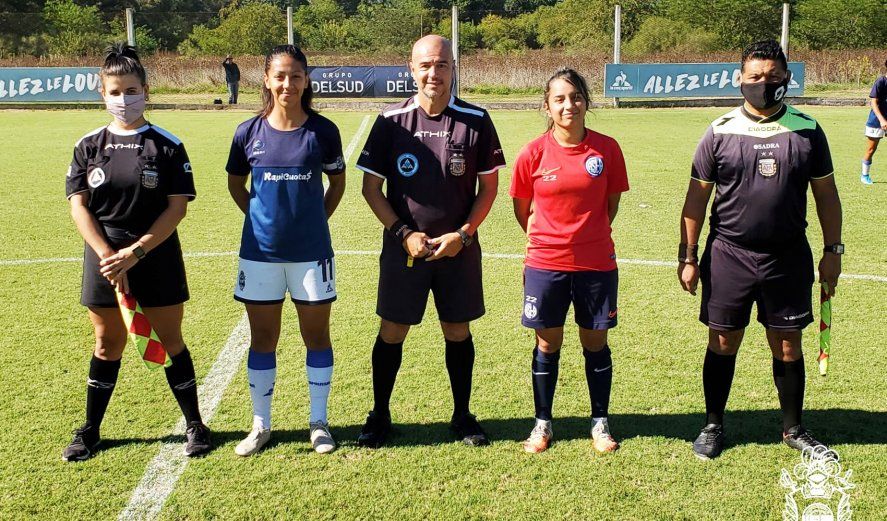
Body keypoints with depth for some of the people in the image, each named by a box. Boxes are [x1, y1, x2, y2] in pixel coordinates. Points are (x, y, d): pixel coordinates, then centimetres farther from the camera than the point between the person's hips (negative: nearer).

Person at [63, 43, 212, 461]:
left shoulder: (167, 146, -4)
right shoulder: (88, 146, 3)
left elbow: (177, 207, -9)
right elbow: (78, 206, -1)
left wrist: (135, 252, -16)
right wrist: (108, 258, -13)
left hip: (157, 259, -2)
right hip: (103, 259, 2)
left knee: (169, 342, 6)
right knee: (107, 344, 12)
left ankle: (195, 425, 19)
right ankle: (90, 431, 26)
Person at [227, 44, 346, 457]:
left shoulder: (323, 131, -5)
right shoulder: (249, 132, -3)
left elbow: (338, 181, 9)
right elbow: (235, 184, 12)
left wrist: (315, 220, 3)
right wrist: (261, 217, 5)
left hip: (311, 251, -1)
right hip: (261, 252, 1)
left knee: (316, 336, 8)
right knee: (262, 340, 10)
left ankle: (319, 422, 23)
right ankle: (260, 425, 24)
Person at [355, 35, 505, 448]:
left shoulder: (475, 121, -3)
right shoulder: (391, 121, -4)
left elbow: (489, 186, 2)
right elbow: (371, 188, 0)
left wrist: (464, 233, -9)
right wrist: (404, 233, -9)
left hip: (459, 249, 0)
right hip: (403, 248, 0)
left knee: (458, 332, 10)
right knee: (392, 332, 7)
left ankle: (462, 415, 27)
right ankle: (380, 415, 24)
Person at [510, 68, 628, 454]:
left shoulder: (607, 148, -5)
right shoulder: (534, 153, -7)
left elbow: (612, 201, 8)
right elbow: (522, 208, 6)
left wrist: (591, 233, 10)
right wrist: (544, 239, 9)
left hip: (597, 263, 1)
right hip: (545, 264, 0)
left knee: (595, 342, 11)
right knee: (547, 344, 10)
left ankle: (600, 423, 27)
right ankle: (542, 423, 25)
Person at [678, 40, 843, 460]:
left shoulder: (807, 130, 2)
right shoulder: (721, 131, -2)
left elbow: (825, 193, 8)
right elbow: (697, 196, 0)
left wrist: (832, 250, 5)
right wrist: (687, 256, -3)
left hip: (788, 256, 1)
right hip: (728, 255, -1)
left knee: (787, 346, 10)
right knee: (723, 343, 7)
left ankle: (793, 429, 28)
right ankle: (713, 426, 23)